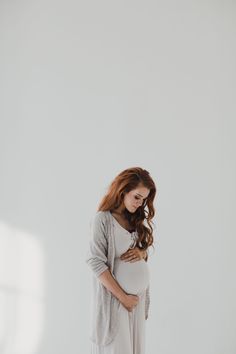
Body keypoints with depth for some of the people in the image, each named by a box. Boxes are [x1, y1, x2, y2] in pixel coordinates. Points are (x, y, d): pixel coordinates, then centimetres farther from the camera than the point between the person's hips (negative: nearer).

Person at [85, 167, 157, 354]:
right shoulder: (102, 219, -13)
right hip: (114, 296, -6)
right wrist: (122, 296, -15)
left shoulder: (136, 219, 8)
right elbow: (96, 263, -15)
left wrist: (141, 252, -7)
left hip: (139, 296, 6)